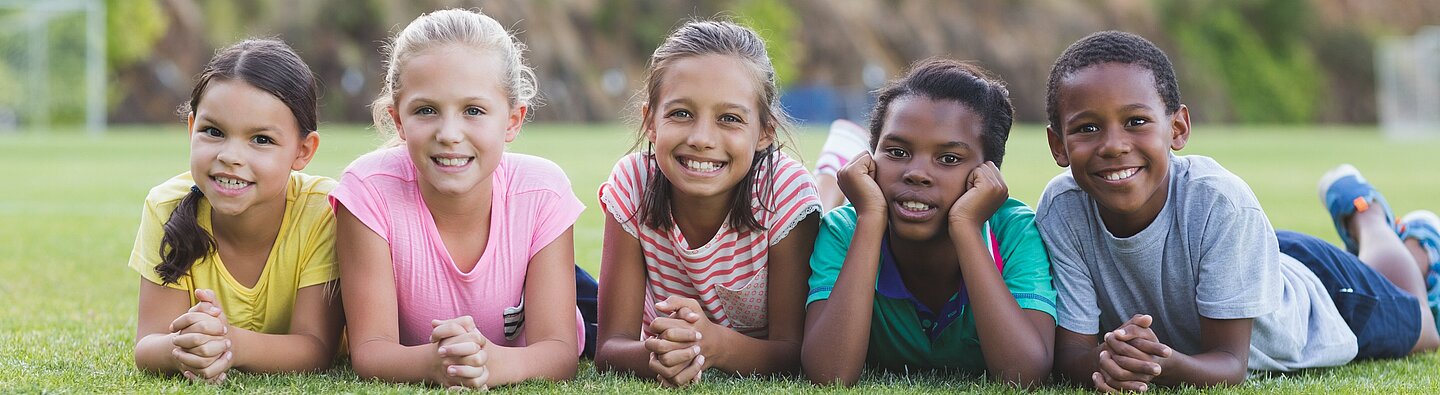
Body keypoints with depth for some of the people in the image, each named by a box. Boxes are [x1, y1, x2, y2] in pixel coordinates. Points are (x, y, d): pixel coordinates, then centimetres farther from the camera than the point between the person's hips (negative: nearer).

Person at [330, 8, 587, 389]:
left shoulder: (542, 192, -20)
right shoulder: (370, 189, -24)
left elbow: (560, 350, -25)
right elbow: (370, 350, -25)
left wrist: (492, 362, -49)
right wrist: (433, 363, -50)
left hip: (518, 376, 0)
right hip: (411, 378, 0)